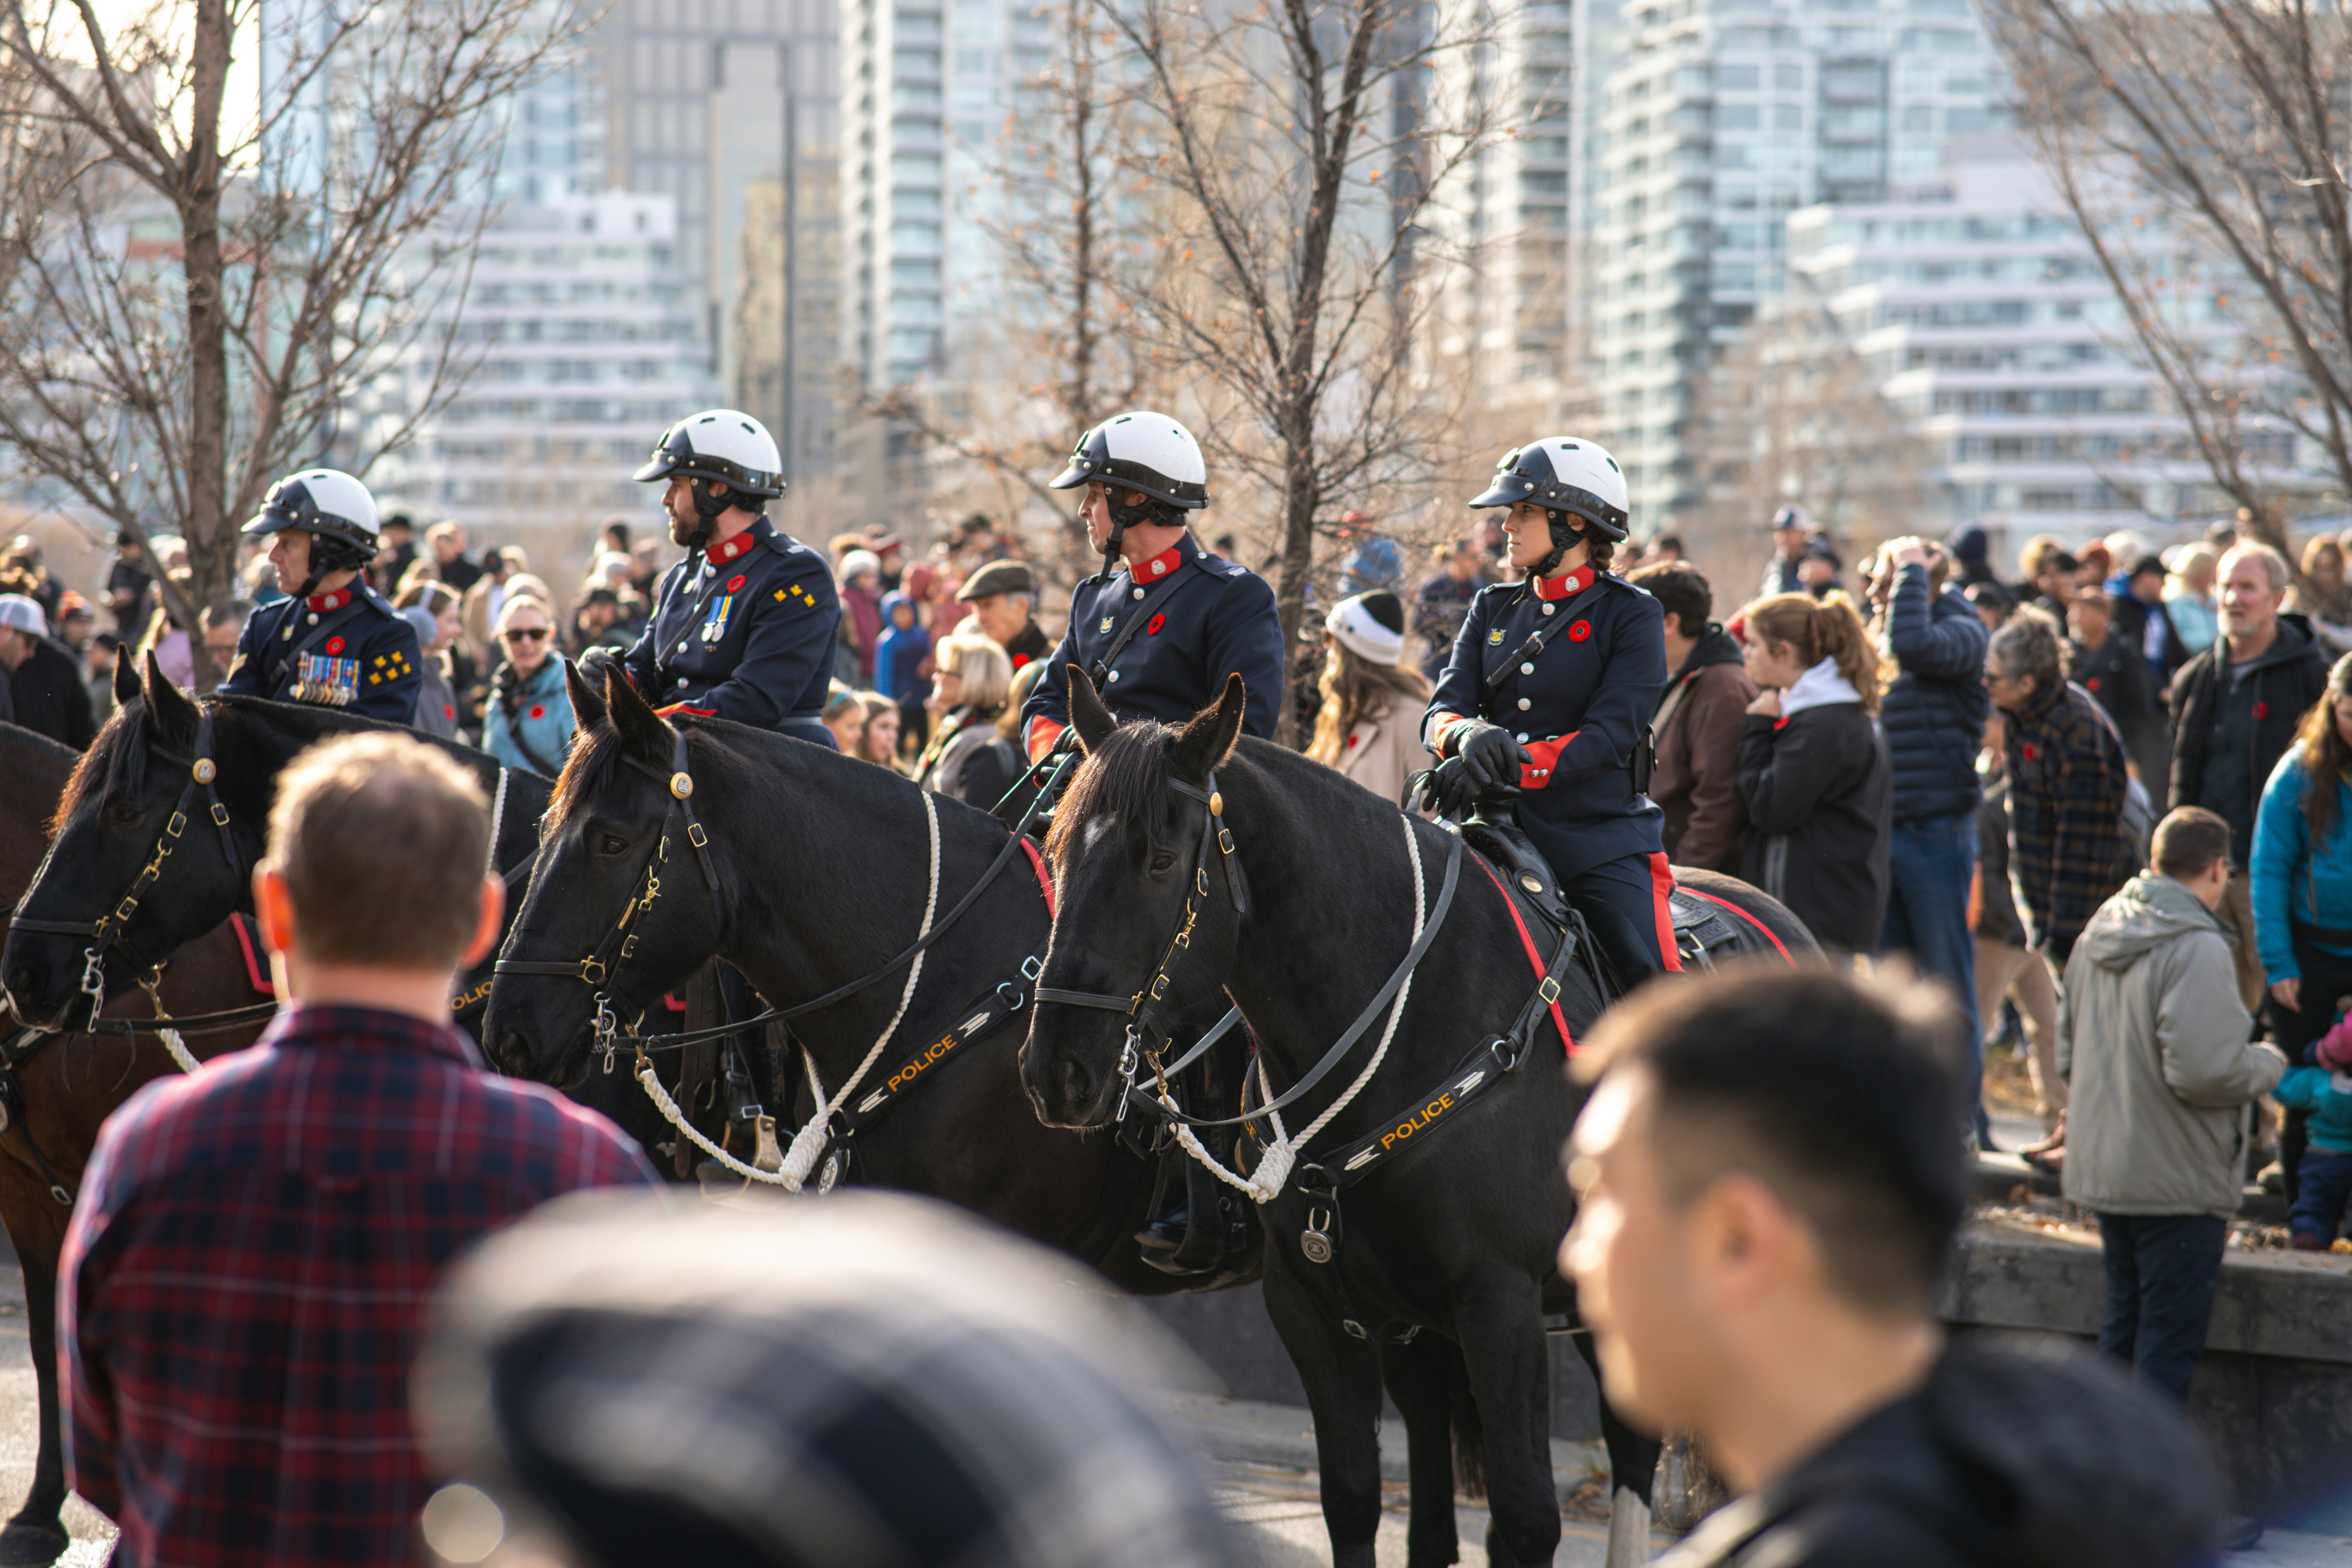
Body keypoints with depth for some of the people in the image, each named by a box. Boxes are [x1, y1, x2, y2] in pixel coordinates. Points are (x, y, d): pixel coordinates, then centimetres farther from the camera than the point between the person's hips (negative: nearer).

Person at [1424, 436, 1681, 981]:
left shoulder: (1631, 616, -2)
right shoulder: (1494, 609, 14)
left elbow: (1609, 738, -12)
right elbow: (1442, 710, 4)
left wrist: (1513, 763, -27)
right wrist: (1469, 736, -22)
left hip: (1604, 840, -4)